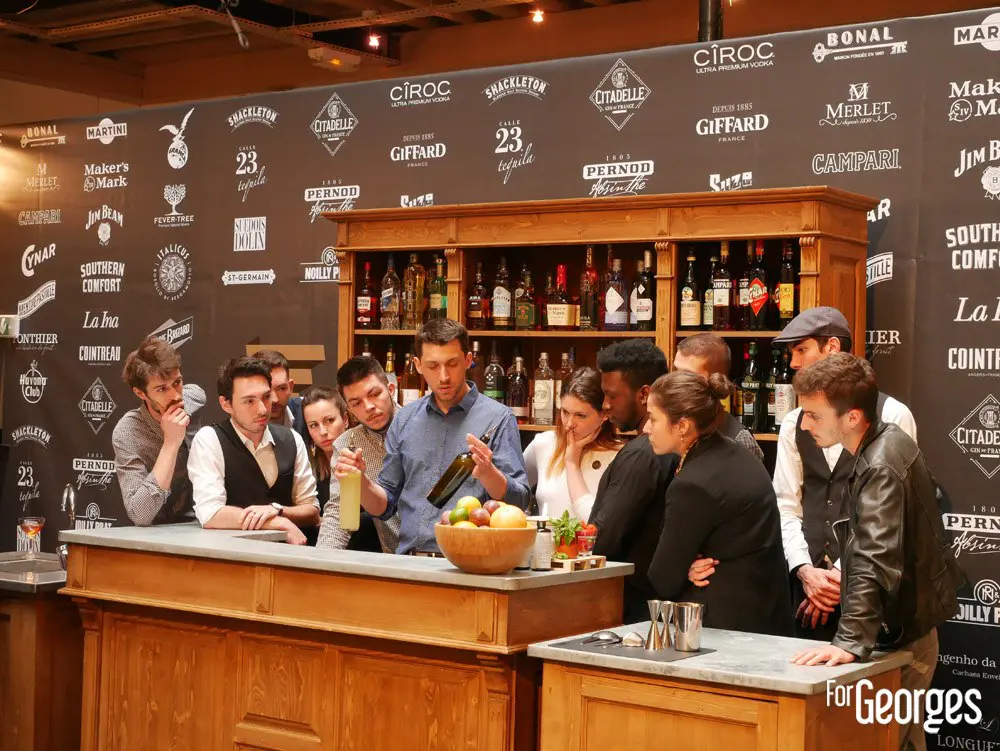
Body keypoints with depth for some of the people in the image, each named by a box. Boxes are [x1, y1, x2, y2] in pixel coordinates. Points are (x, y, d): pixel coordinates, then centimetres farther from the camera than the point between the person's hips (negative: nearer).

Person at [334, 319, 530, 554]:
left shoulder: (497, 418, 0)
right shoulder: (405, 420, 14)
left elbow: (519, 502, -6)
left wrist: (487, 473, -24)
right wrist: (360, 480, -1)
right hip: (408, 562, 3)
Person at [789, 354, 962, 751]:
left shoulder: (881, 468, -24)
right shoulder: (889, 441, 5)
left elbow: (877, 560, -34)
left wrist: (851, 641, -39)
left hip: (900, 637, -10)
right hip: (908, 627, 10)